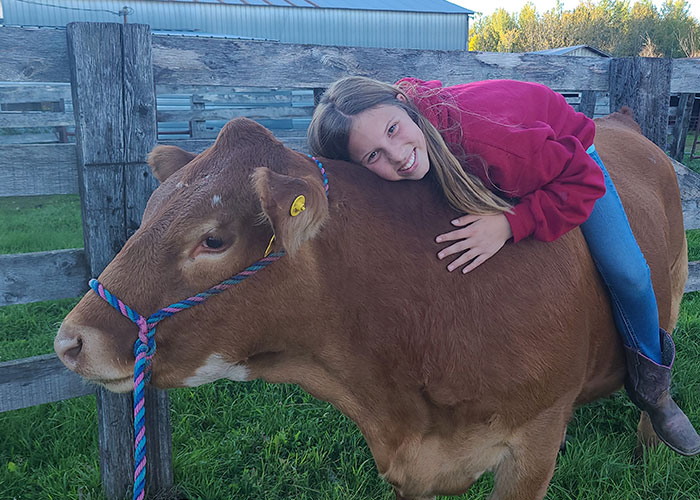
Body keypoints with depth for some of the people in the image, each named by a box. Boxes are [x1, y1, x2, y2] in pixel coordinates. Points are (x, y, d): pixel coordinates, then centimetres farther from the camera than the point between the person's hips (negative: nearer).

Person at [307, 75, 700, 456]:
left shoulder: (480, 134, -48)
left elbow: (583, 178, -36)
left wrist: (509, 223, -45)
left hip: (562, 146, -3)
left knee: (627, 271, -13)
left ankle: (653, 387, 17)